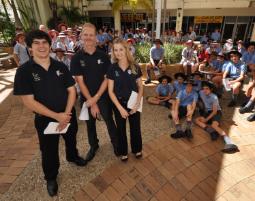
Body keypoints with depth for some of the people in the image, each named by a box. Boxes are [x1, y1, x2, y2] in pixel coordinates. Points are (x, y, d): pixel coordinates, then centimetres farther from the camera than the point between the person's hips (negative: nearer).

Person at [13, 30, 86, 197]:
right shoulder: (24, 71, -15)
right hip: (45, 119, -2)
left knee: (71, 139, 25)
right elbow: (29, 101, -18)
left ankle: (73, 156, 57)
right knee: (49, 150, 16)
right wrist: (56, 116, -22)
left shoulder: (61, 66, -6)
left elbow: (71, 90, -5)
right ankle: (51, 177, 43)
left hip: (68, 114, 3)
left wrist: (66, 114, -18)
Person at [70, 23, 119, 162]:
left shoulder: (103, 56, -5)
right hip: (86, 98, 1)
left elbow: (107, 79, -7)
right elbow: (80, 81, -9)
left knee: (109, 121, 11)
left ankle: (115, 143, 36)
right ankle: (93, 146, 41)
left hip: (103, 96, -1)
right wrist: (91, 102, -13)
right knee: (90, 123, 17)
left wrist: (96, 98, -15)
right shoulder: (76, 58, -6)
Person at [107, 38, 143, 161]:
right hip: (118, 104, 0)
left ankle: (137, 149, 39)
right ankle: (123, 152, 37)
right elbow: (110, 91, -8)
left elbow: (140, 87, 0)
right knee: (121, 129, 15)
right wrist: (120, 108, -14)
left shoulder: (135, 67, -7)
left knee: (135, 127, 14)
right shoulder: (112, 69, -8)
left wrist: (137, 103, -13)